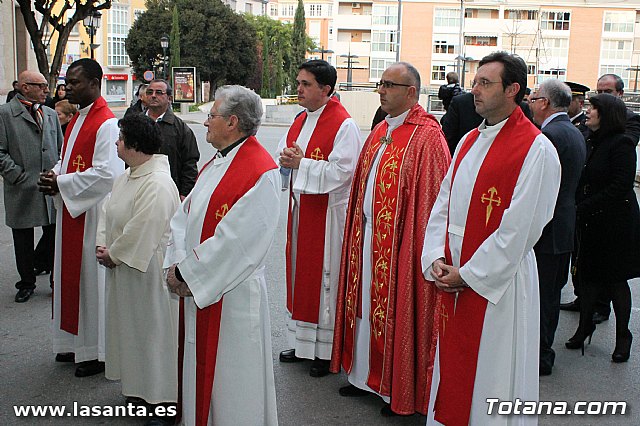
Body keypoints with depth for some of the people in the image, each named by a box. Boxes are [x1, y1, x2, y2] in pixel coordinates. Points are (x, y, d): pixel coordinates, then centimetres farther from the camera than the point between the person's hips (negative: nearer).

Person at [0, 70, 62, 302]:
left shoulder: (50, 114, 13)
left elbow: (61, 148, 17)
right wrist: (20, 177, -13)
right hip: (23, 190, -4)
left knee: (55, 234, 5)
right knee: (23, 240, 9)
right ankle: (27, 283, 24)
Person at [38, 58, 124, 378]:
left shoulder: (106, 124, -17)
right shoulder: (77, 120, 14)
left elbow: (107, 174, -24)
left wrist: (61, 183, -16)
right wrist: (54, 177, 0)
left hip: (94, 214, -10)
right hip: (71, 210, 10)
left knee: (92, 278, 0)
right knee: (72, 276, 16)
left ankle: (99, 351, 14)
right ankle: (78, 342, 30)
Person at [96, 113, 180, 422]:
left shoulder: (157, 184, -25)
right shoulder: (127, 176, 8)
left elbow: (141, 231, -26)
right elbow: (108, 211, 14)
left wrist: (113, 255, -13)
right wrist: (102, 245, 0)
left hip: (148, 270, -10)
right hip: (124, 265, 10)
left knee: (153, 328, 3)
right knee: (132, 327, 20)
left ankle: (161, 396, 19)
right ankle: (140, 387, 37)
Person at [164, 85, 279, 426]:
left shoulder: (261, 173, -19)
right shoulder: (214, 164, 11)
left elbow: (235, 239, -23)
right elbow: (185, 215, 10)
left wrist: (185, 273, -16)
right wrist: (176, 263, -4)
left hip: (232, 295, -9)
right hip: (194, 287, 9)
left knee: (230, 381, 7)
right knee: (198, 368, 20)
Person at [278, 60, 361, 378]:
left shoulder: (344, 125, -14)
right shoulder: (300, 122, 12)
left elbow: (342, 171, -21)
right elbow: (285, 155, 18)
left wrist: (301, 163, -19)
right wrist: (286, 159, -6)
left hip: (328, 214, -8)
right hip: (301, 209, 8)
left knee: (325, 278, 0)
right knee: (300, 274, 15)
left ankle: (327, 350, 14)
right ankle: (303, 342, 29)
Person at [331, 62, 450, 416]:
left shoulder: (426, 137, -14)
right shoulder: (381, 131, 12)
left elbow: (432, 201, -18)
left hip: (399, 240, -8)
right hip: (368, 234, 8)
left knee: (395, 310, 3)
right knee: (367, 303, 16)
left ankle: (401, 391, 20)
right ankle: (367, 376, 32)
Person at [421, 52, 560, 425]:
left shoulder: (536, 150, -13)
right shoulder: (469, 141, 11)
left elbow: (519, 228, -18)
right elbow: (444, 202, 11)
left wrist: (469, 273, -14)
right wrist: (436, 257, -1)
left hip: (500, 280, -7)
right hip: (453, 277, 7)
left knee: (491, 376, 6)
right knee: (451, 368, 17)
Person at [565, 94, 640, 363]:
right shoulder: (592, 143, 9)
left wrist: (583, 208, -19)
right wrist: (578, 206, -3)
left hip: (615, 223, -6)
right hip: (591, 222, 7)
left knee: (615, 280, 5)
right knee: (589, 275, 12)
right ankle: (585, 326, 25)